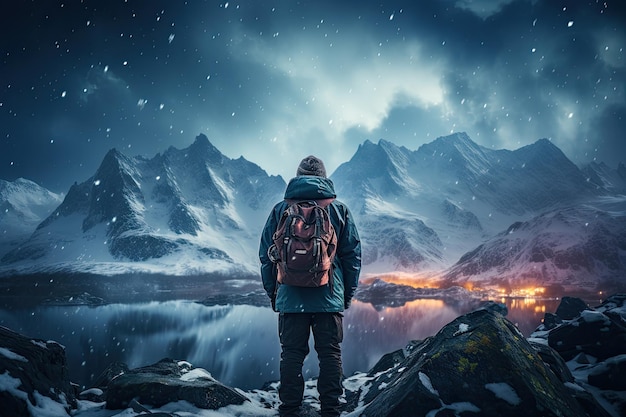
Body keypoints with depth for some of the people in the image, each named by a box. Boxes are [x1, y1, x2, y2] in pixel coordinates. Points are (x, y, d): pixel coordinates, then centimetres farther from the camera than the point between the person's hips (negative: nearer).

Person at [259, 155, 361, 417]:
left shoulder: (280, 210, 3)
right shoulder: (339, 210, 3)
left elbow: (266, 255, 5)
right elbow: (353, 255, 5)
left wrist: (272, 292, 14)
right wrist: (348, 293, 12)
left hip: (290, 297, 1)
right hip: (330, 297, 0)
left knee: (291, 354, 8)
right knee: (330, 354, 8)